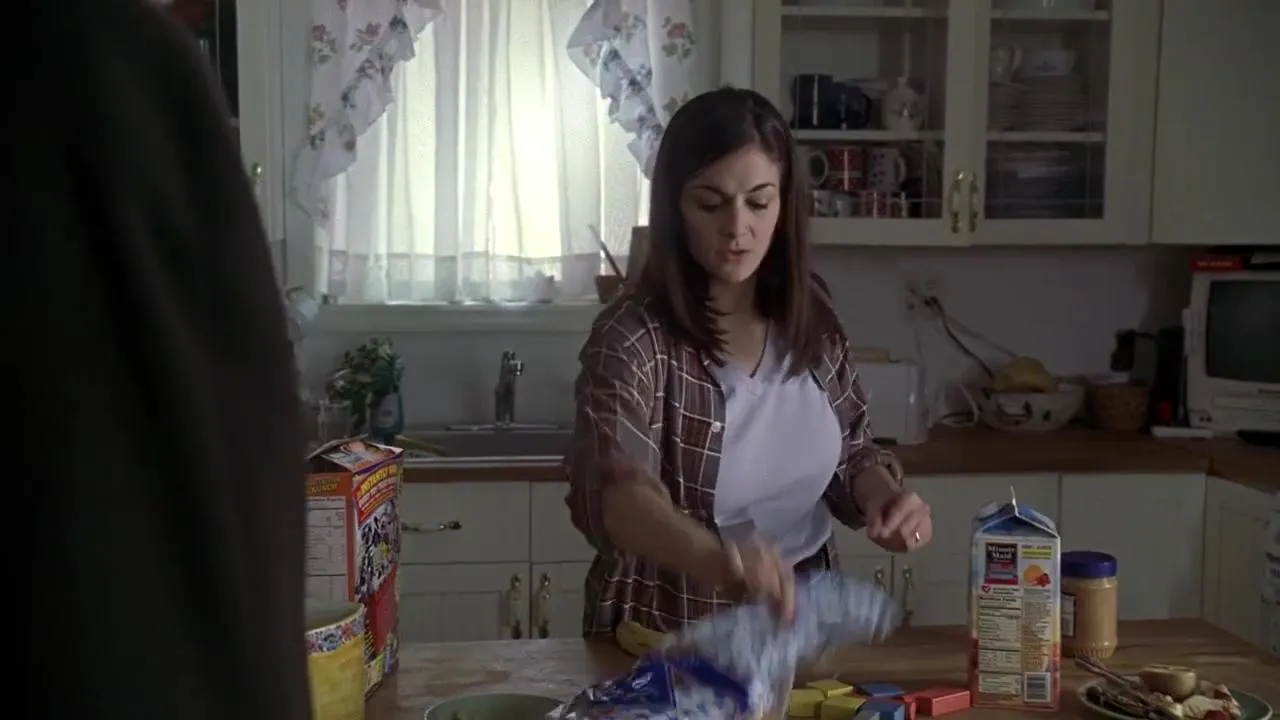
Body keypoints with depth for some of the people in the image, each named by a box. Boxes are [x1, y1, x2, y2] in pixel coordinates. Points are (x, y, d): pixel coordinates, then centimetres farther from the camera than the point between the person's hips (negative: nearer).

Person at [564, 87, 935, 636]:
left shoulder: (809, 315, -2)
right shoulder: (633, 337, -18)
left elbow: (849, 452, 10)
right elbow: (607, 488, -34)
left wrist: (882, 495, -11)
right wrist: (712, 556, -52)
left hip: (797, 617, 5)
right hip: (666, 639, -5)